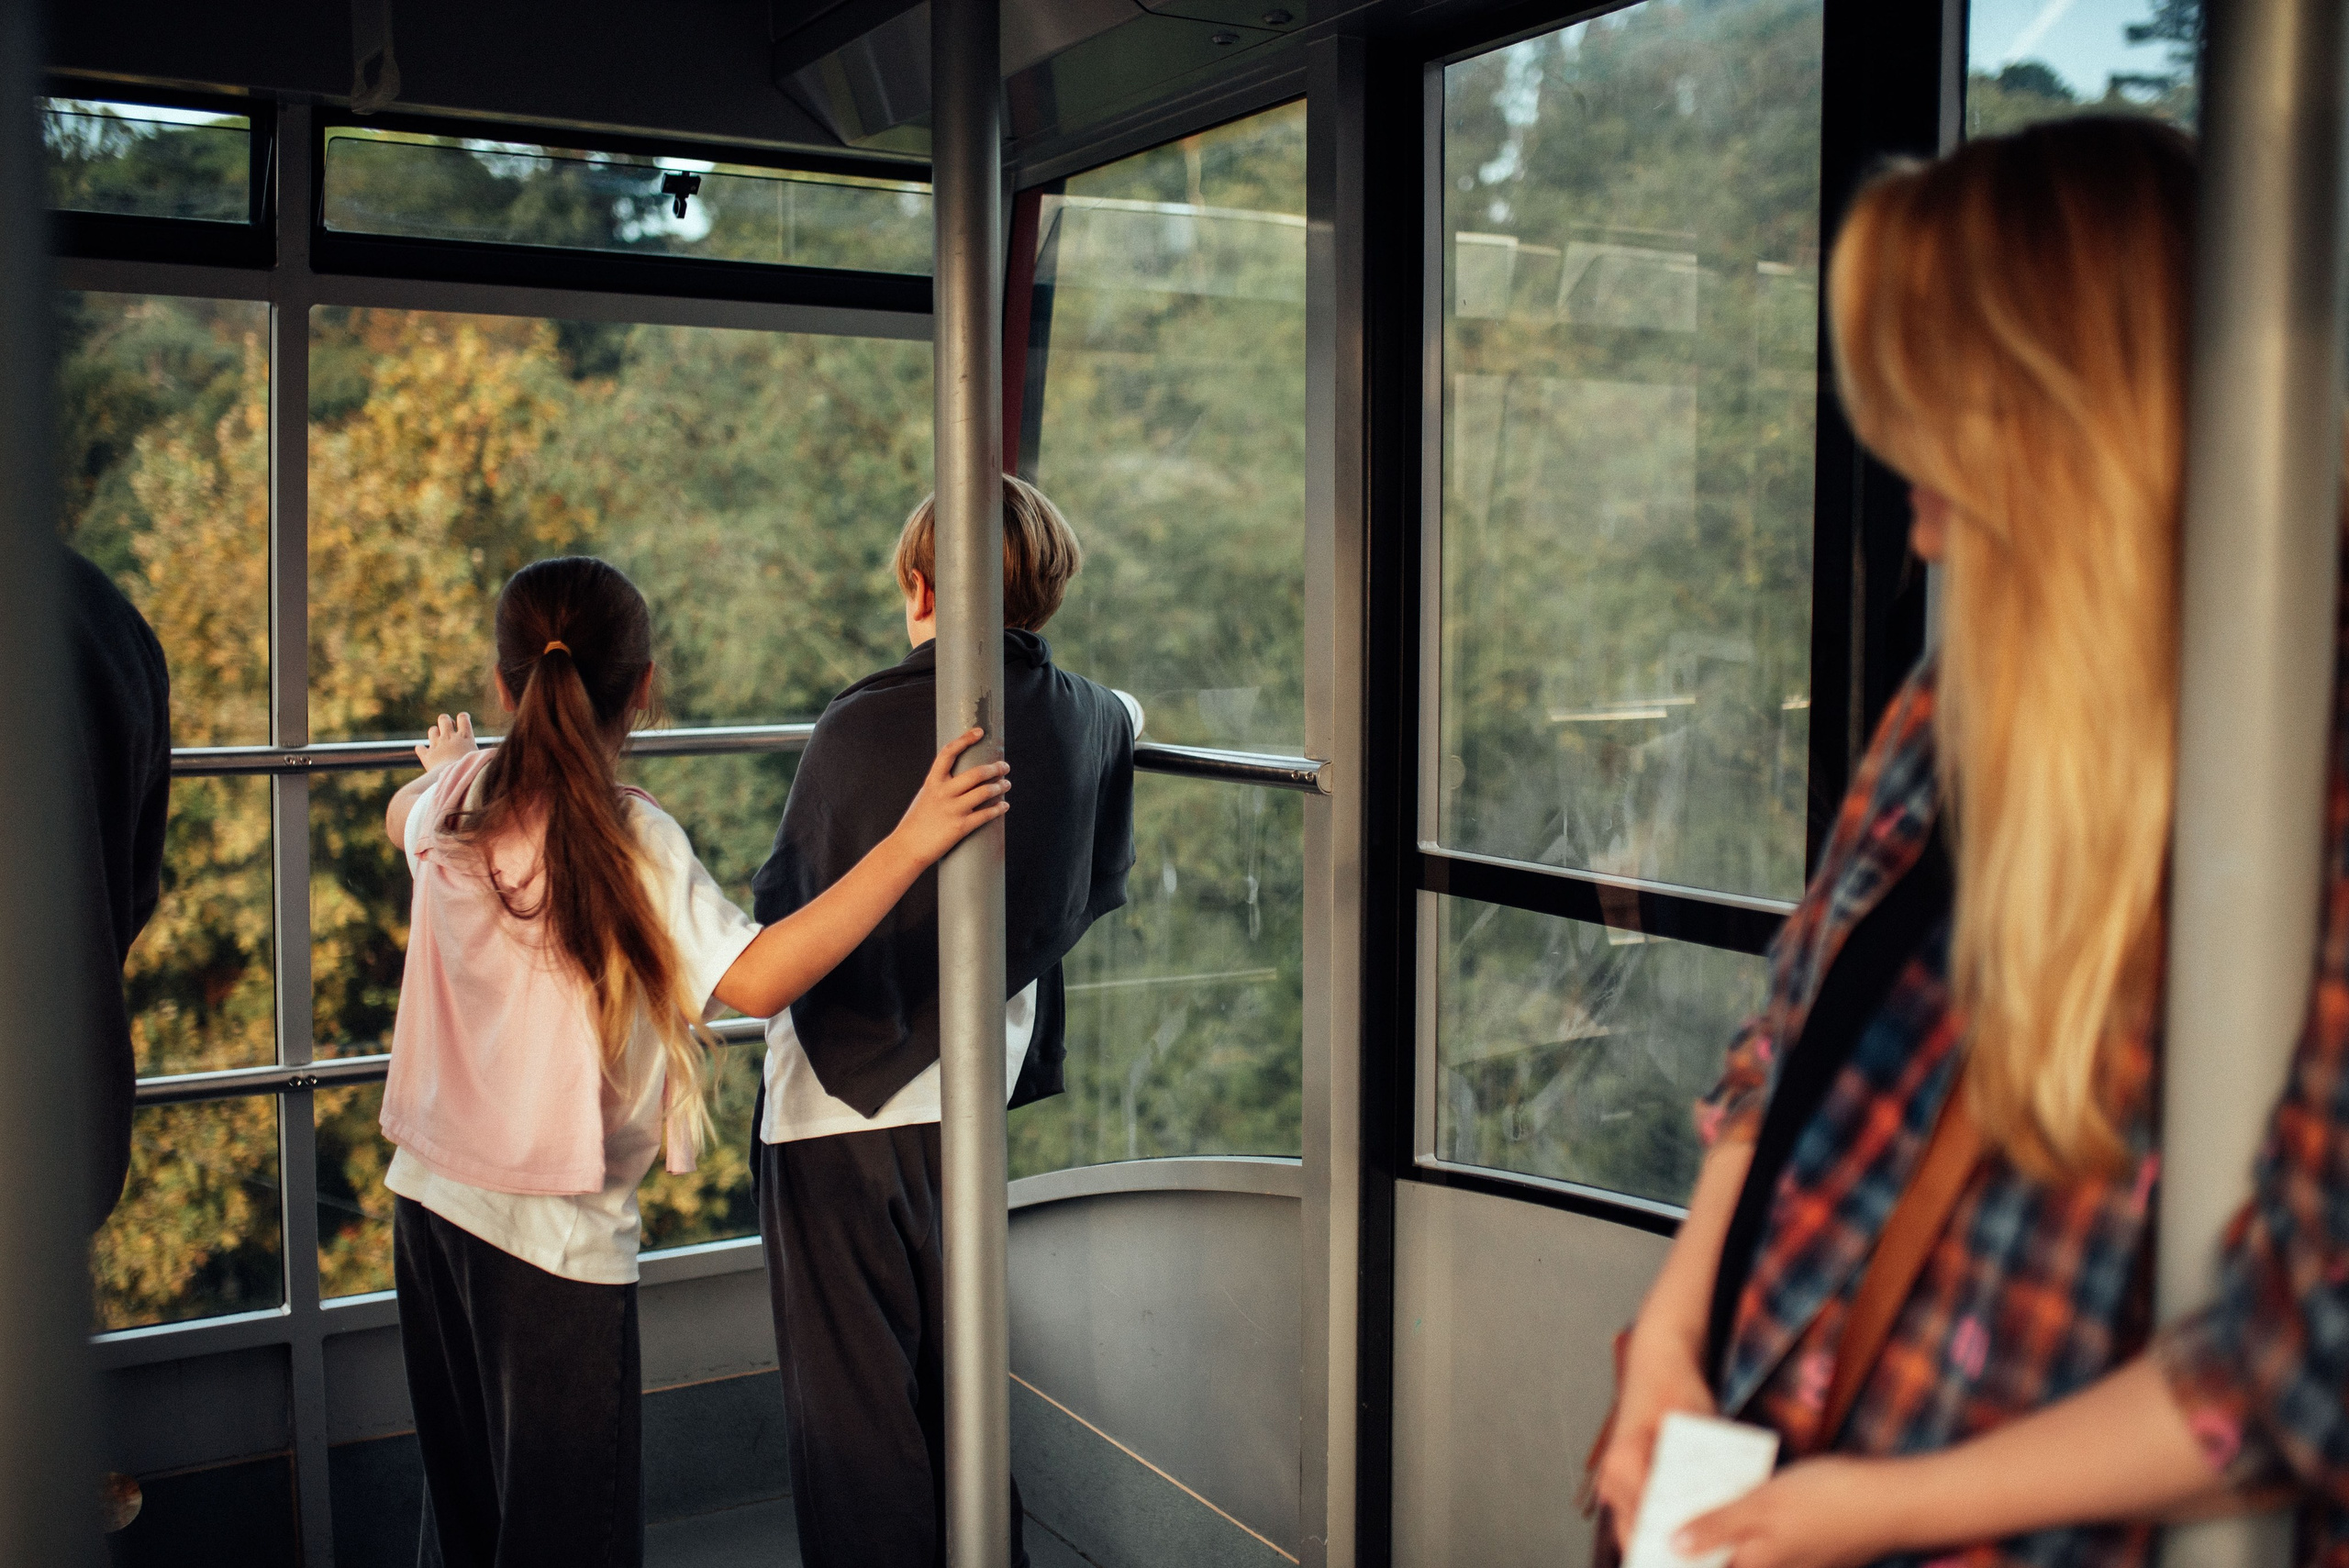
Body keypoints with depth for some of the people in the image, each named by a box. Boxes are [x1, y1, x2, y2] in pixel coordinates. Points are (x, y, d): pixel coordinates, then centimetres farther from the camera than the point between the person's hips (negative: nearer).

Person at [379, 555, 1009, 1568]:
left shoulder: (454, 805, -1)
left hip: (431, 1198, 7)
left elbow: (399, 816, 24)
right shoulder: (630, 841, -21)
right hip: (554, 1235, -7)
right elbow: (755, 981, -31)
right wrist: (907, 845, -30)